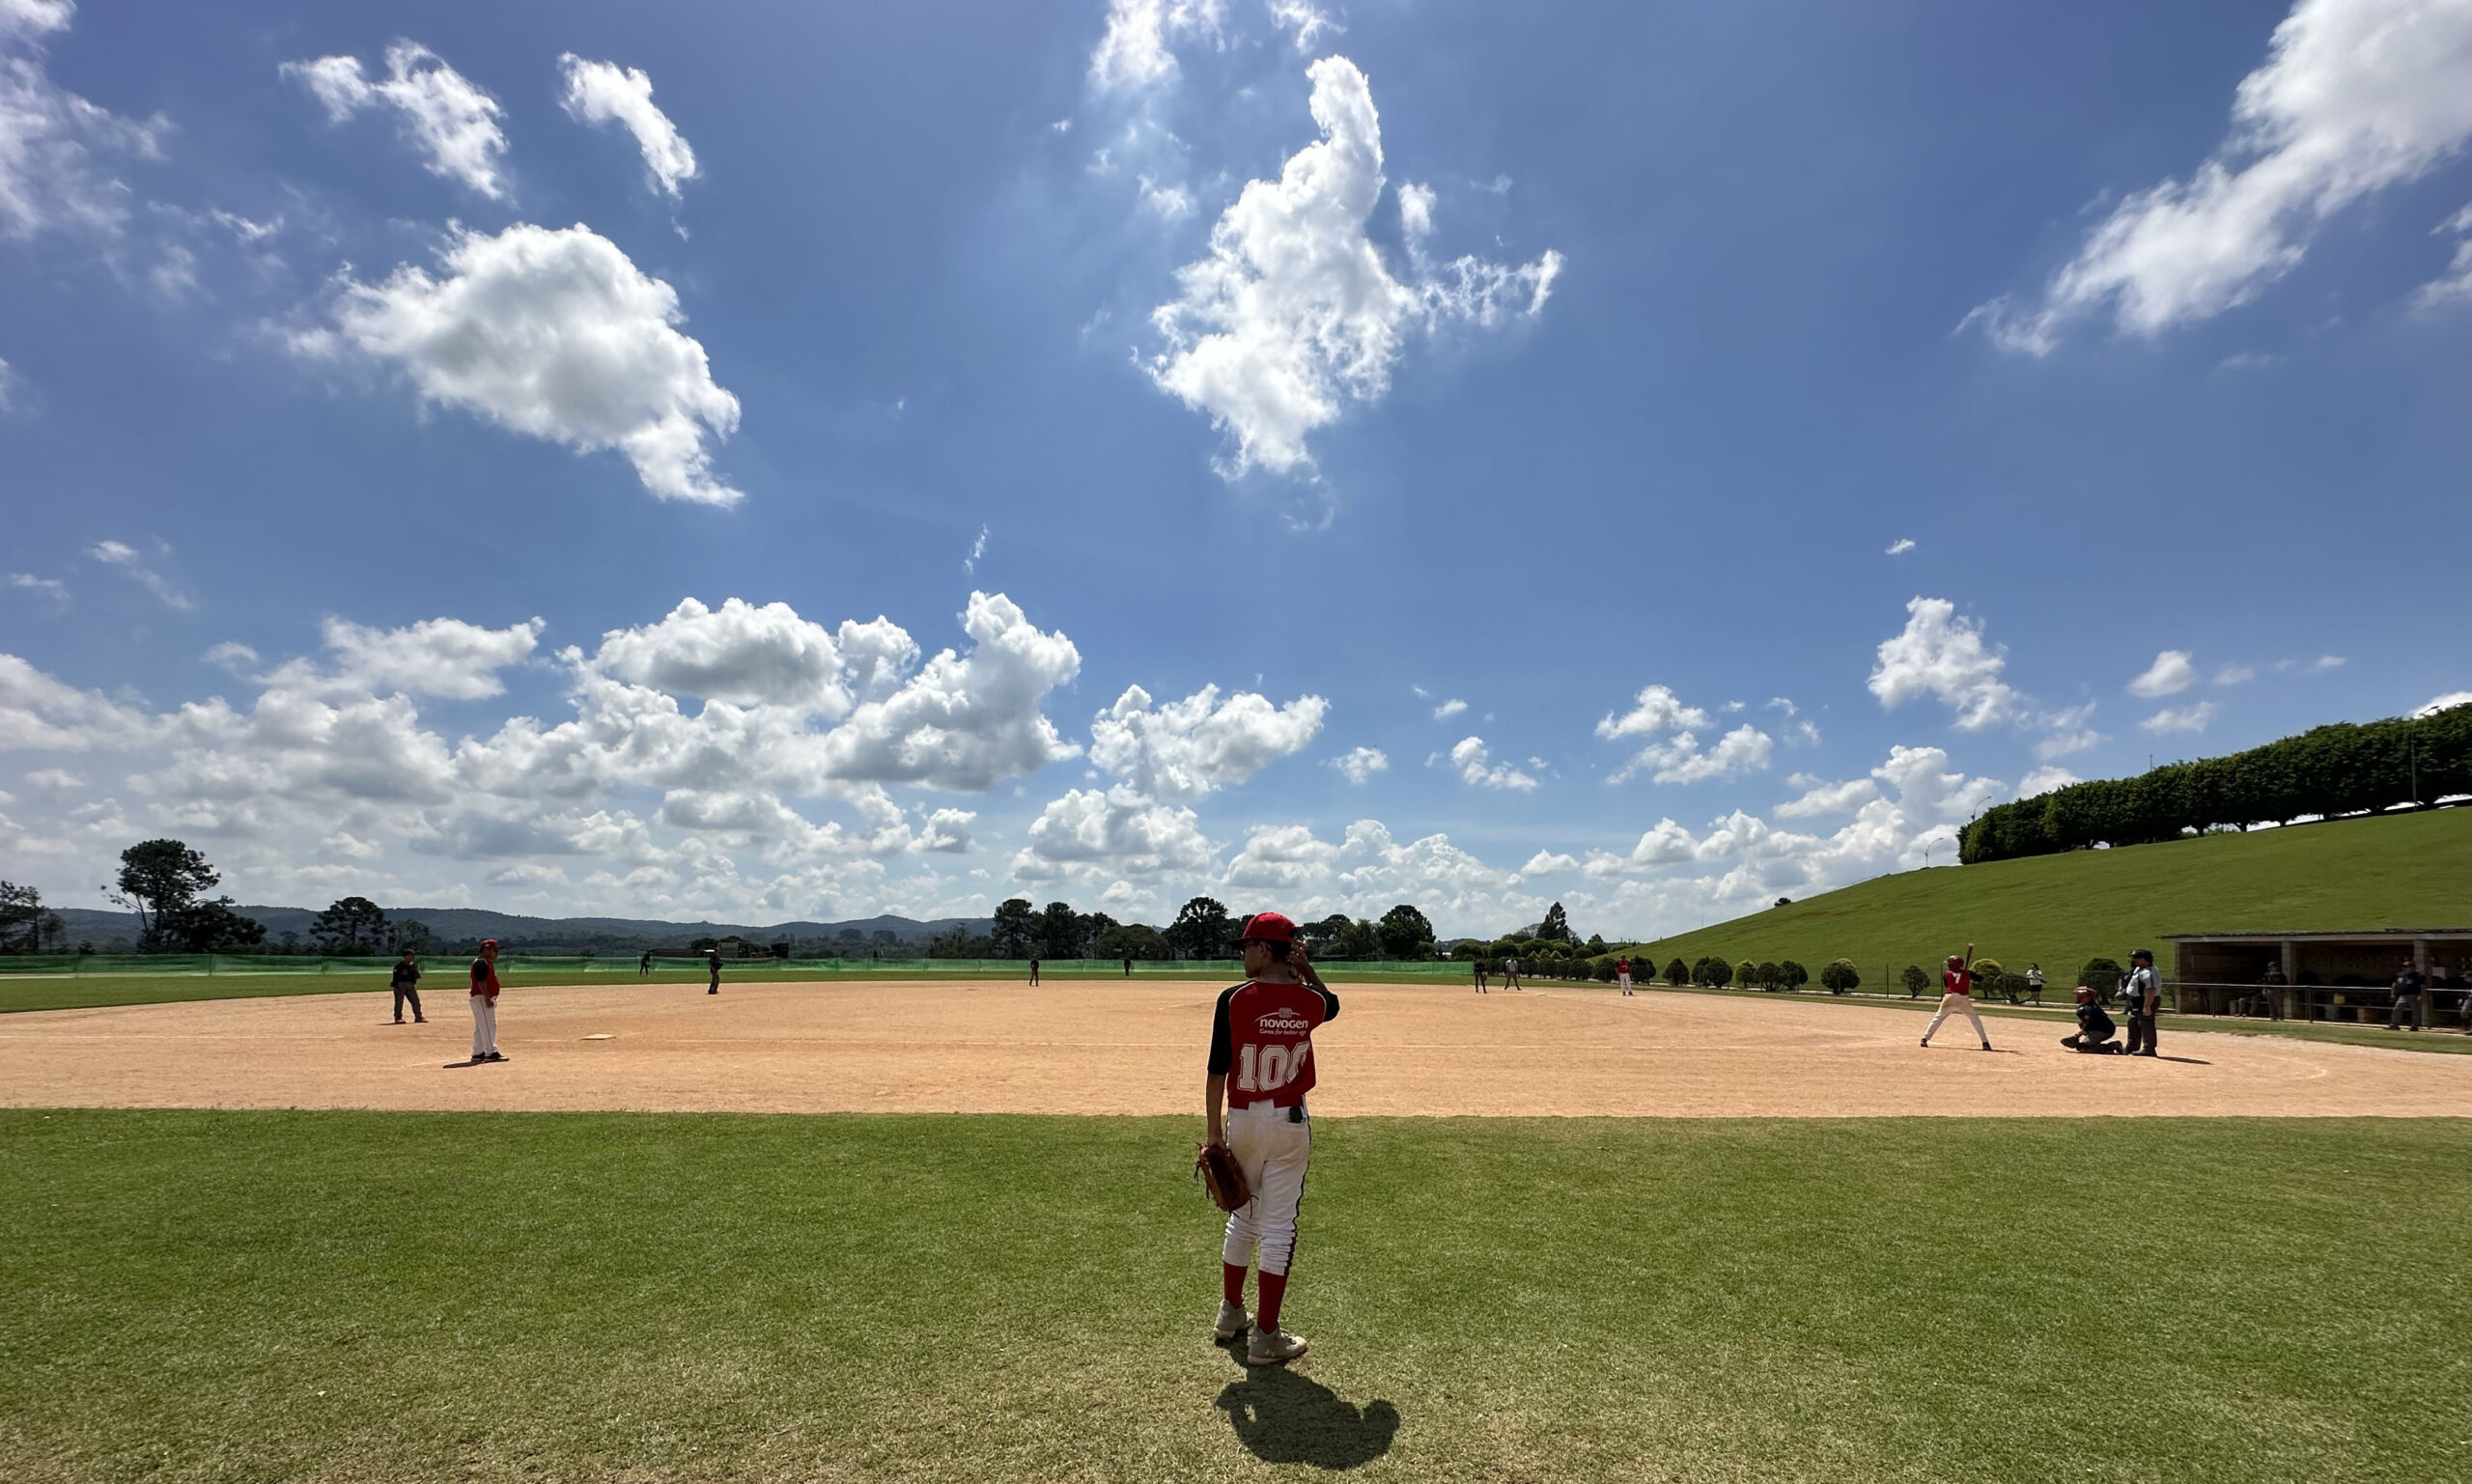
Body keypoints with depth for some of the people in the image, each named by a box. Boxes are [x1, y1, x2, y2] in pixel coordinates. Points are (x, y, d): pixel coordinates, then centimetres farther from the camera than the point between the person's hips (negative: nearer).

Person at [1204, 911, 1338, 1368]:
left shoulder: (1234, 998, -13)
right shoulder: (1309, 1001, -7)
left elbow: (1217, 1070, -11)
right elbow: (1330, 1002, 20)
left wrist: (1215, 1132, -3)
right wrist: (1307, 970, 4)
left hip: (1242, 1121, 1)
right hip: (1290, 1124, 0)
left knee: (1242, 1218, 19)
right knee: (1278, 1227, 6)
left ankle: (1230, 1314, 36)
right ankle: (1265, 1338, 12)